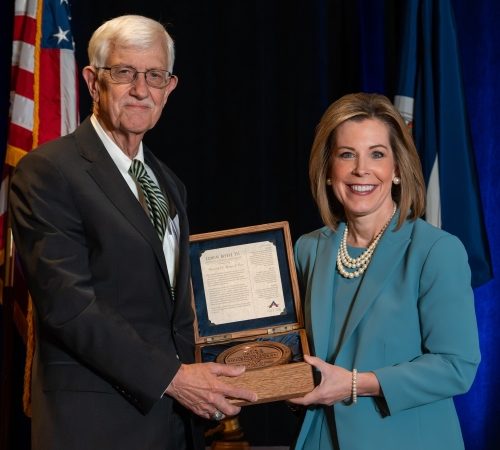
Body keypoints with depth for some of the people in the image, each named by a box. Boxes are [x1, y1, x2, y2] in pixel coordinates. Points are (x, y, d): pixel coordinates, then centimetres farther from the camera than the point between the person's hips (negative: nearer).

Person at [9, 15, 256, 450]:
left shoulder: (169, 184, 14)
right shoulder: (47, 171, -10)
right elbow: (68, 304, -18)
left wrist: (201, 379, 1)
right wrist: (169, 377, -18)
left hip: (176, 413, 7)